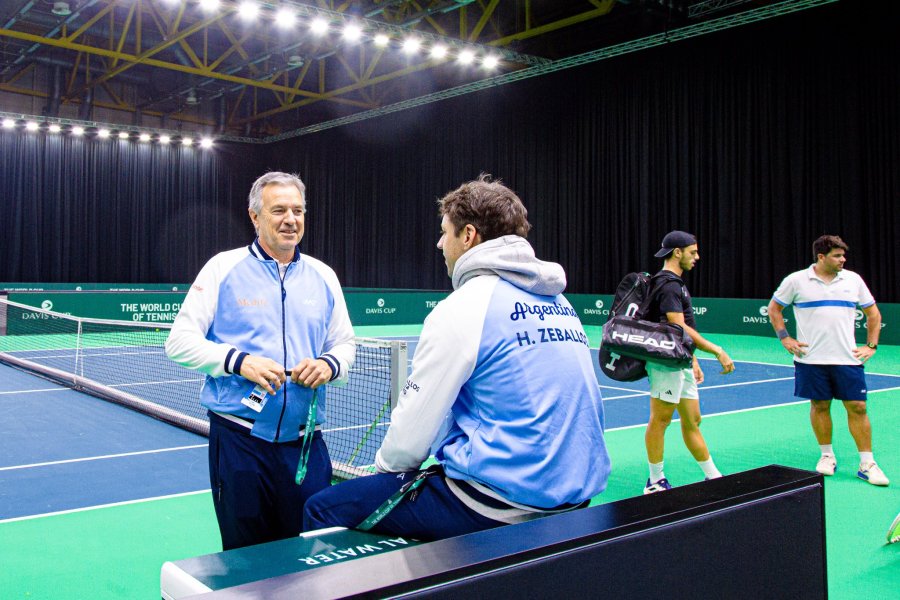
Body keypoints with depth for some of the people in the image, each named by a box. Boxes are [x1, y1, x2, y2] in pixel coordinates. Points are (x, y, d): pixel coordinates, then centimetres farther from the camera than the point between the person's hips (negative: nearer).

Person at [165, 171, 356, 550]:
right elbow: (180, 341, -3)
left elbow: (345, 344, 16)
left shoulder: (323, 277, 10)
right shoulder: (224, 267, 0)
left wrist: (329, 365, -8)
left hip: (305, 443, 3)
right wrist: (239, 361, -18)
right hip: (240, 442, -2)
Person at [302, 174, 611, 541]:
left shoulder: (463, 307, -13)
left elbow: (412, 430, -10)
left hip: (500, 505, -9)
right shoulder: (559, 302, 9)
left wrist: (385, 466, 11)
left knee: (322, 509, 1)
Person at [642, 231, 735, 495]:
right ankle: (655, 482, 8)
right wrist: (717, 351, -22)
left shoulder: (676, 283, 18)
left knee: (692, 421, 14)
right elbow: (679, 328, -23)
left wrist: (693, 361, 22)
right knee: (660, 420, -1)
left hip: (681, 364, 10)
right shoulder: (668, 285, -15)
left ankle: (713, 477, 23)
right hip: (666, 363, -10)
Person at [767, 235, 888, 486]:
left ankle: (867, 464, 8)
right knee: (819, 406, 6)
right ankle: (827, 456, 22)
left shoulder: (853, 279, 6)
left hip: (848, 359, 1)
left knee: (857, 407, 0)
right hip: (811, 359, -1)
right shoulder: (796, 281, -1)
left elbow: (873, 313, 15)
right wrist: (785, 338, 1)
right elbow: (774, 308, 10)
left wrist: (871, 345, 6)